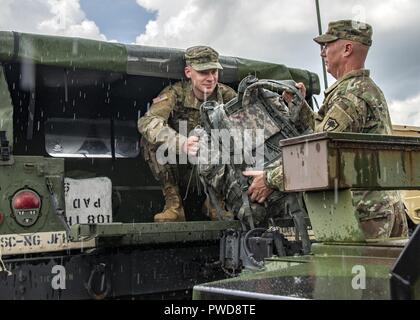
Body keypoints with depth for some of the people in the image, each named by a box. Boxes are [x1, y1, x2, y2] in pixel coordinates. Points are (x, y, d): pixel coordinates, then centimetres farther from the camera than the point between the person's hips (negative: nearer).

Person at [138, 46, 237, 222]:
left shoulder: (226, 95, -6)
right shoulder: (175, 93, -15)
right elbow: (146, 122, -31)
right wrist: (182, 144, -48)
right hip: (179, 166, -1)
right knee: (151, 139, -25)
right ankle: (173, 202, -17)